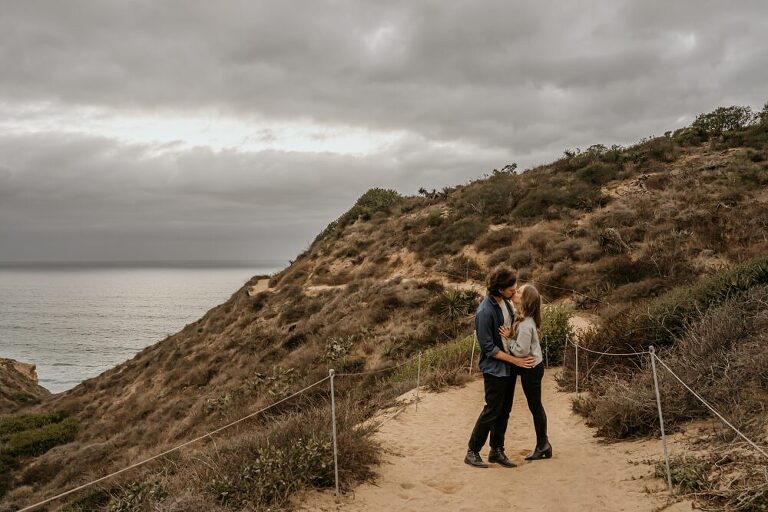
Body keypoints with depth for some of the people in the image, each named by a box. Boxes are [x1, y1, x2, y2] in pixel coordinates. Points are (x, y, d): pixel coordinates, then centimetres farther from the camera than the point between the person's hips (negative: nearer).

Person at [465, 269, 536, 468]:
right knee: (492, 411, -2)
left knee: (505, 411, 13)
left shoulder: (505, 303, 3)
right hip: (494, 368, -8)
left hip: (509, 367, 8)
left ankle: (497, 451, 24)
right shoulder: (485, 312, -23)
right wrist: (516, 360, -19)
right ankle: (472, 452, 11)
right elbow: (488, 348, -21)